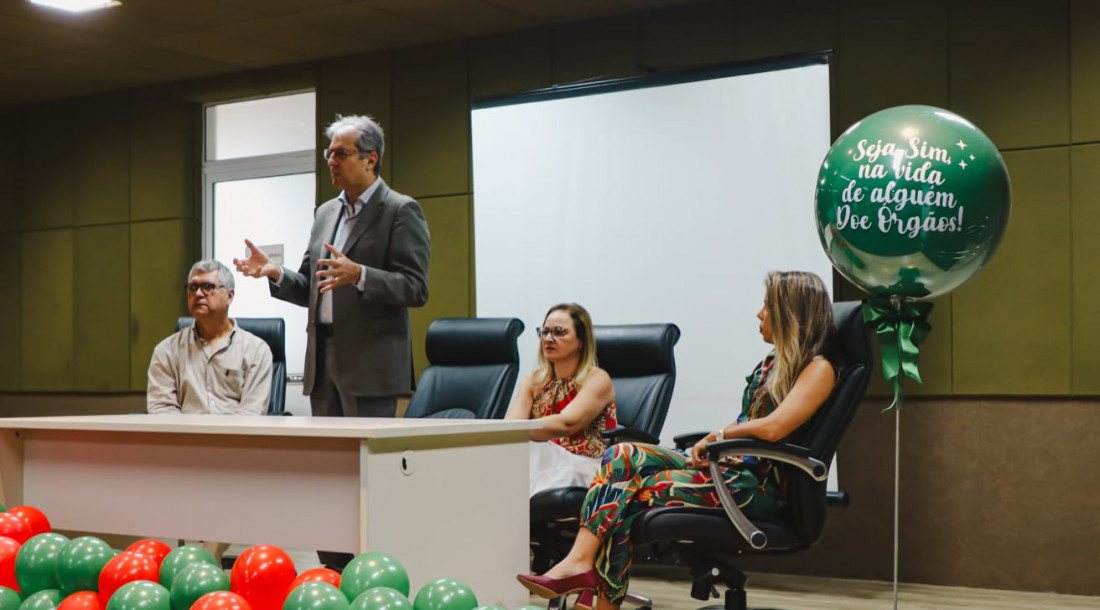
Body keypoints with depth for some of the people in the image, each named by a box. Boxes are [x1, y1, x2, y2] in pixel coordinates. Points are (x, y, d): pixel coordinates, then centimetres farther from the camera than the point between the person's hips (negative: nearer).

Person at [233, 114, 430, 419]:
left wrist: (358, 274, -27)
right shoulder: (326, 213, 18)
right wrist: (275, 272, -1)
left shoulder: (401, 210, -4)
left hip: (370, 363, -7)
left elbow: (416, 288, -13)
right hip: (323, 360, 7)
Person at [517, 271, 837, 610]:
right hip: (724, 465, 8)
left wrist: (717, 435, -6)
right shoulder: (770, 365, 22)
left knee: (631, 492, -19)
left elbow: (773, 428, -21)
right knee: (622, 455, -13)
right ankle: (579, 563, -26)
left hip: (757, 483, -8)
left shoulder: (818, 368, -7)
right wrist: (705, 445, -1)